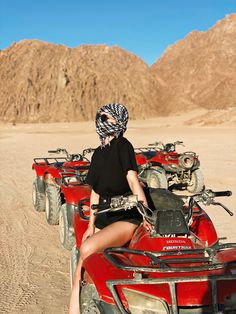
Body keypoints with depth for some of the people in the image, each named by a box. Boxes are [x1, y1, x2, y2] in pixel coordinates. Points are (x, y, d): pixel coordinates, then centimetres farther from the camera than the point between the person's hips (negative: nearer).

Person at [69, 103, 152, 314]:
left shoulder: (122, 145, -6)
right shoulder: (98, 154, 15)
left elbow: (133, 180, -16)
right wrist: (91, 226, 13)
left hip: (127, 218, -7)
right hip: (104, 219, 7)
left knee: (87, 249, -25)